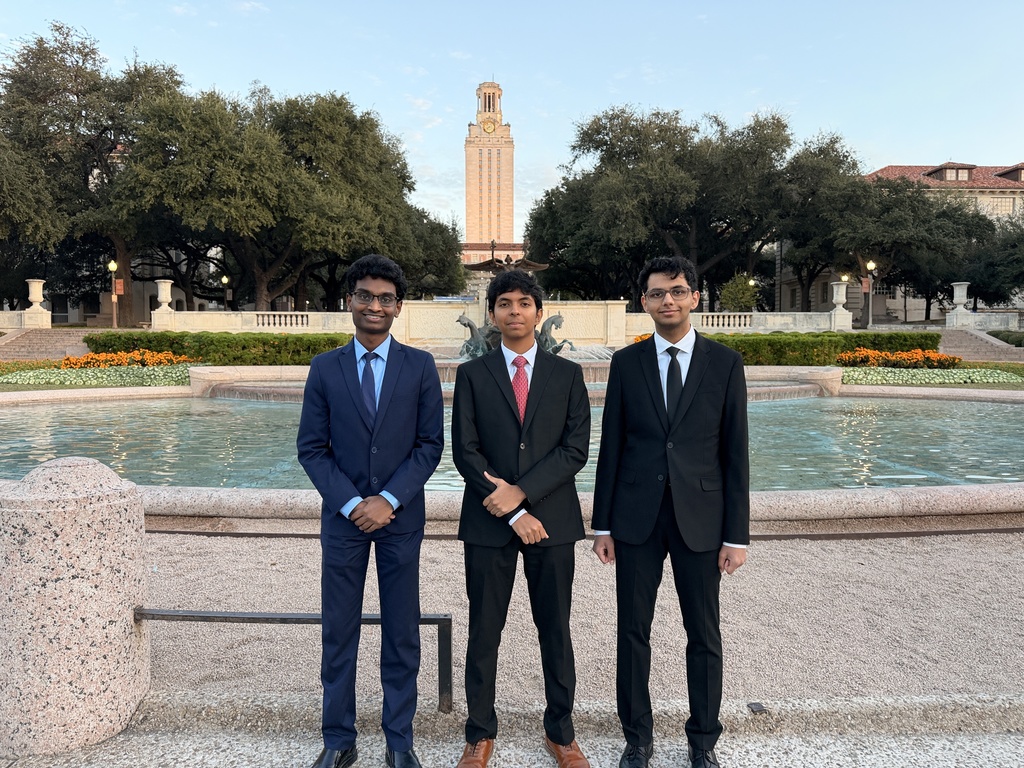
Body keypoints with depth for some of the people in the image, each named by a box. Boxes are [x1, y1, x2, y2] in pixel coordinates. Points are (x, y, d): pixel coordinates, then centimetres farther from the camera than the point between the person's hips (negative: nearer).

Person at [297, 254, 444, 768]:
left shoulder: (420, 366, 0)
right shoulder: (325, 368, 2)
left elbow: (430, 444, -2)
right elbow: (311, 448, 0)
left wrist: (389, 500, -12)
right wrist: (351, 503, -10)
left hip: (401, 516, 0)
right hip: (343, 515, 1)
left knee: (401, 634, 9)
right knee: (338, 633, 10)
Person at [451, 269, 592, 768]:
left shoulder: (567, 374, 5)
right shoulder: (472, 375, 3)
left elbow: (576, 449, -3)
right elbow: (465, 452, -4)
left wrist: (521, 490, -14)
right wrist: (513, 513, -11)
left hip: (552, 519, 1)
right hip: (488, 521, 0)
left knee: (555, 630, 11)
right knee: (484, 632, 10)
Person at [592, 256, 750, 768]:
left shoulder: (725, 363, -1)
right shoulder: (626, 362, 2)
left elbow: (735, 454, -1)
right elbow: (611, 448, 3)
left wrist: (736, 535, -3)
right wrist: (602, 524, 2)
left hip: (700, 518, 0)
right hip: (636, 518, 1)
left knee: (704, 634, 12)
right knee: (633, 631, 10)